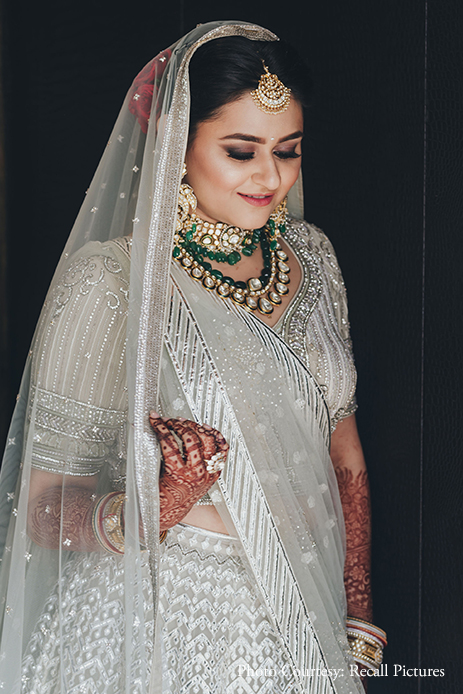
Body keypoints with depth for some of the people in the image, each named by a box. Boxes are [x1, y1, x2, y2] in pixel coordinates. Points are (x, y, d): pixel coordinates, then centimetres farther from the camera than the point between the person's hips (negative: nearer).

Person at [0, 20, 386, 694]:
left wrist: (358, 615, 7)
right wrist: (156, 510, -32)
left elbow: (344, 454, 8)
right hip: (161, 631, -5)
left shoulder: (311, 255, 0)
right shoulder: (109, 279, -17)